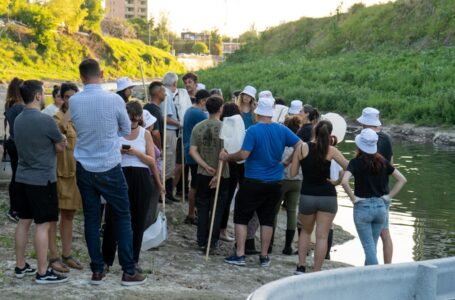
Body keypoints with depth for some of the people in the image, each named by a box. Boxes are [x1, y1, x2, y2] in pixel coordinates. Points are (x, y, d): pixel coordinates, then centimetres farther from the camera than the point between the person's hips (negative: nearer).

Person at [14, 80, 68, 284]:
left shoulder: (18, 120, 7)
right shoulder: (45, 120, -18)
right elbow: (61, 147, -6)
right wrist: (61, 140, 14)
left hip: (22, 177, 8)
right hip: (42, 179, -8)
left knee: (24, 221, 14)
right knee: (42, 224, -4)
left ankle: (20, 266, 20)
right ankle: (42, 273, -1)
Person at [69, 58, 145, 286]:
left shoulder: (74, 101, -6)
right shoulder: (114, 100, -13)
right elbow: (127, 130, 2)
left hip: (84, 169, 3)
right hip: (109, 168, -3)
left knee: (91, 218, 10)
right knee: (123, 217, 7)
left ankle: (97, 271, 13)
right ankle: (128, 272, 7)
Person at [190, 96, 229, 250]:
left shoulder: (198, 127, -1)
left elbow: (192, 151, -5)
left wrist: (206, 167, -7)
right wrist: (218, 174, -15)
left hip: (203, 174, 3)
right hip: (221, 176, -3)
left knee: (202, 208, 13)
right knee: (217, 209, 8)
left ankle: (202, 241, 15)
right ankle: (213, 241, 10)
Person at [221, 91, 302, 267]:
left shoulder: (253, 130, -14)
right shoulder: (282, 130, -1)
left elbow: (243, 155, -19)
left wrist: (227, 157, -3)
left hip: (253, 182, -4)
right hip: (275, 183, 4)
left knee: (241, 216, 7)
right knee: (267, 219, 13)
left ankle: (239, 255, 4)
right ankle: (264, 257, 16)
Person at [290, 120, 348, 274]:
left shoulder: (302, 148, -3)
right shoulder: (331, 151, -4)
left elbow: (293, 173, 1)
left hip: (307, 196, 1)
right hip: (327, 196, -1)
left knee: (306, 231, 23)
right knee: (322, 236, 2)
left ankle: (301, 266, 15)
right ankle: (316, 272, -2)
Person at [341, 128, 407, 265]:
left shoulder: (356, 162, -9)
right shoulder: (382, 161, 3)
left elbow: (344, 181, -25)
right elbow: (402, 179, 5)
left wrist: (353, 197, -12)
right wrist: (388, 196, 6)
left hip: (362, 207, -4)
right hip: (380, 207, 4)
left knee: (369, 247, 1)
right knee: (372, 245, 17)